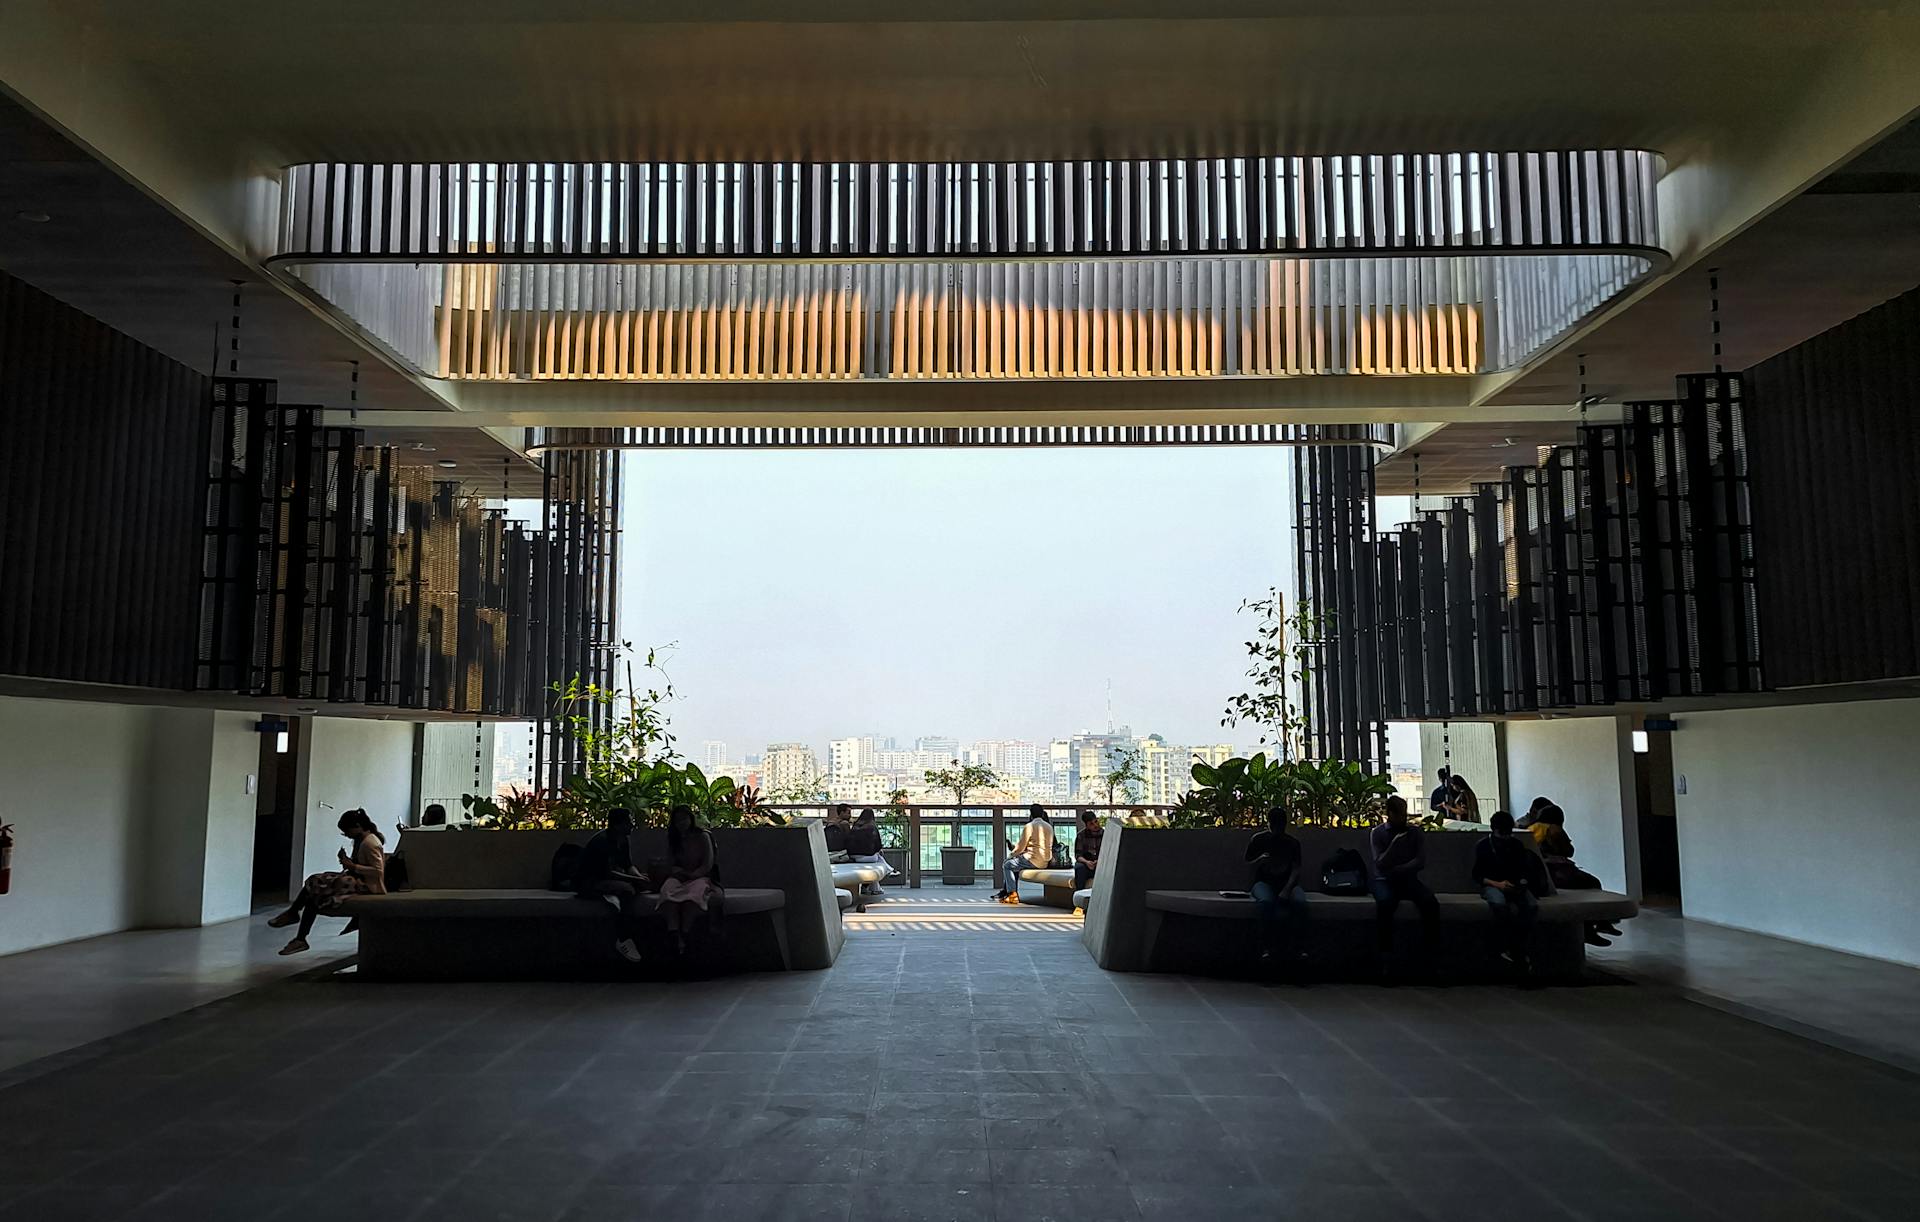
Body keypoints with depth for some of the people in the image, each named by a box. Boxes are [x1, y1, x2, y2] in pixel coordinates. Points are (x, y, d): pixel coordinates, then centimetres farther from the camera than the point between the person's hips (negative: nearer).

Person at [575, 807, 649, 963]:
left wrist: (639, 876, -11)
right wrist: (634, 879, -26)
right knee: (627, 889, -32)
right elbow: (607, 872, -26)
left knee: (641, 887, -16)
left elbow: (629, 866, 11)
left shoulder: (625, 839, 6)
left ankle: (630, 938, -20)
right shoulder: (601, 840, -22)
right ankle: (624, 940, -26)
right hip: (587, 882, -9)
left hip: (605, 880, 9)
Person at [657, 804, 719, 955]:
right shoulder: (672, 839, 15)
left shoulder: (702, 836, 4)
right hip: (679, 878, 2)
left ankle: (684, 933, -49)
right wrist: (680, 872, -12)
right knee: (668, 889, -35)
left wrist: (692, 875, -16)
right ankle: (674, 934, -52)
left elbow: (708, 864, -3)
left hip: (700, 877, -2)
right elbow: (670, 866, 9)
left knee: (696, 891, -40)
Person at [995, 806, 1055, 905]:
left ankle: (1013, 895, -1)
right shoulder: (1049, 827, 12)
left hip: (1033, 860, -8)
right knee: (1014, 864, 24)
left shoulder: (1029, 826, -10)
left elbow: (1020, 847, -9)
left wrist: (1010, 855, 12)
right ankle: (1005, 891, 23)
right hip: (1045, 862, 8)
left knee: (1007, 865, 7)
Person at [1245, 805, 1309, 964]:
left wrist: (1287, 890, -20)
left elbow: (1296, 870, -2)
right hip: (1263, 882, -1)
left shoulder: (1293, 843, 8)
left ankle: (1293, 946, -22)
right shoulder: (1258, 840, 6)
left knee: (1300, 901, -33)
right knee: (1265, 901, -38)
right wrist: (1260, 860, -15)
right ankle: (1272, 945, -28)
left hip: (1287, 883, 2)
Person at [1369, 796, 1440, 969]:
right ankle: (1386, 952, -29)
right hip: (1384, 880, -2)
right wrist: (1395, 842, -19)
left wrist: (1396, 870, -13)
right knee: (1385, 901, -37)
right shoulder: (1377, 833, -1)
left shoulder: (1414, 832, 6)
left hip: (1408, 879, 2)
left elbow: (1420, 862, -3)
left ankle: (1430, 951, -20)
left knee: (1431, 903, -28)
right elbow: (1380, 864, -10)